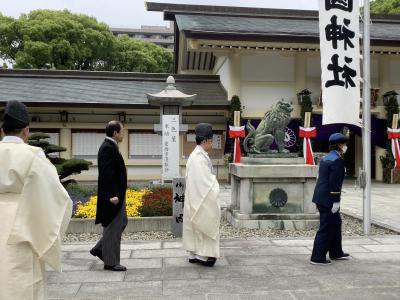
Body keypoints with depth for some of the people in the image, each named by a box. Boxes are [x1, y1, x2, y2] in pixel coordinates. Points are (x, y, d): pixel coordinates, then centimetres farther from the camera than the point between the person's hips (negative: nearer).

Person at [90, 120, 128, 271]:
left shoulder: (110, 146, 13)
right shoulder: (108, 147, -18)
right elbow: (107, 173, -25)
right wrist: (112, 195, -26)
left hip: (116, 194, 11)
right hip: (113, 195, -11)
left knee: (122, 222, 19)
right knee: (113, 228, 0)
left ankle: (100, 249, 27)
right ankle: (110, 262, 12)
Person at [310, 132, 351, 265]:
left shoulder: (326, 158, 13)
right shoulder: (337, 160, -16)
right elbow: (334, 183, -21)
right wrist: (336, 202, -19)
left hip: (320, 197, 10)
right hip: (328, 199, -10)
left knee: (336, 223, 22)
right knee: (326, 228, -1)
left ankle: (336, 252, 34)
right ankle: (317, 257, 6)